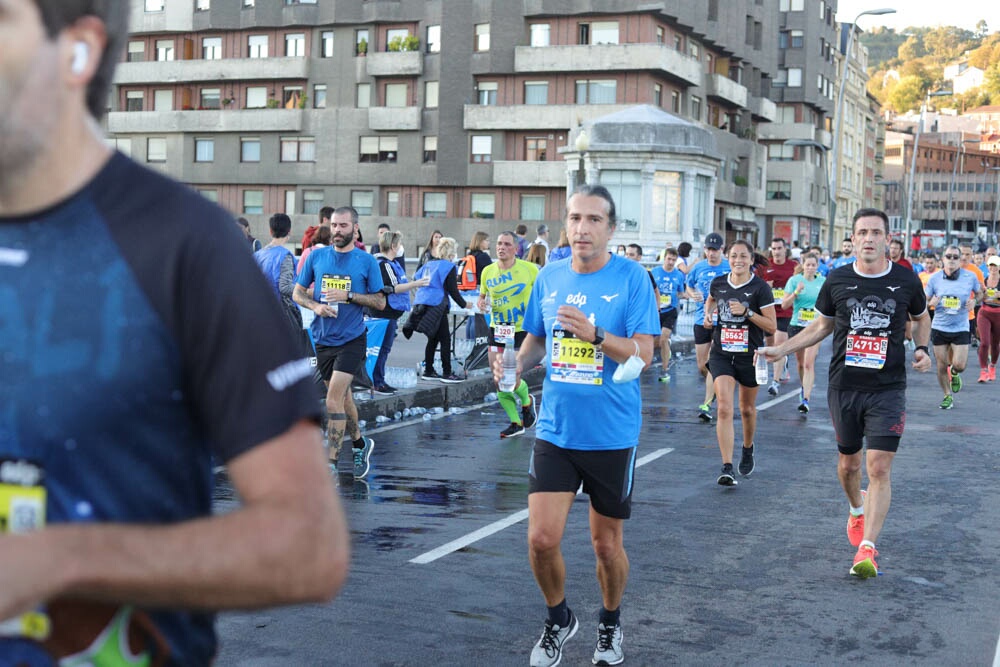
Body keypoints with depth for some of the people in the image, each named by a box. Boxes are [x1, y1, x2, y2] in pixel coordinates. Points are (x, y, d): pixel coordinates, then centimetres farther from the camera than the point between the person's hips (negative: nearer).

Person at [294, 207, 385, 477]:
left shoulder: (366, 261, -3)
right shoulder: (316, 256, 4)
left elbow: (380, 302, -2)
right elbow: (297, 293, 9)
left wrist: (348, 295, -15)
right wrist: (315, 305, -11)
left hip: (352, 339, -4)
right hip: (323, 339, 4)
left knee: (334, 400, -12)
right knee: (342, 397, 16)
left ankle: (331, 463, -7)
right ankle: (360, 443, 38)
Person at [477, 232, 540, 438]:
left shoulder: (529, 269, -8)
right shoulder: (488, 271, 2)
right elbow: (482, 296, 16)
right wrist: (482, 304, -7)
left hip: (522, 331, -4)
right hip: (497, 330, 4)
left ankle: (526, 401, 25)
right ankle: (516, 422, 21)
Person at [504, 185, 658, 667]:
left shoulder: (631, 278, -8)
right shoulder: (549, 277, 3)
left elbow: (644, 353, -14)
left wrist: (593, 333, -28)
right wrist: (516, 365, -5)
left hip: (612, 435, -2)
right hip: (556, 430, 3)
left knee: (607, 544, 10)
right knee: (542, 540, -5)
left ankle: (610, 623, 38)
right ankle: (559, 620, 24)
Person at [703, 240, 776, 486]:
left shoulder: (760, 288, -9)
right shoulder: (718, 283, 1)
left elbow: (772, 327, -10)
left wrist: (747, 312, -22)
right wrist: (708, 315, 5)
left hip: (750, 356, -1)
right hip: (721, 354, 1)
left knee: (747, 409, 16)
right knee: (724, 409, -13)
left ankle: (747, 449, 45)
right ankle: (727, 468, -16)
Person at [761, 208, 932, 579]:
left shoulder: (905, 281, -2)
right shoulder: (837, 280, 0)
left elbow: (921, 318, 17)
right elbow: (821, 326, 13)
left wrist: (922, 349, -1)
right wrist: (781, 350, 4)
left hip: (888, 390, -2)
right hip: (844, 388, 2)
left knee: (879, 468, -11)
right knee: (848, 463, 15)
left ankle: (867, 549, -10)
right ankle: (857, 510, 46)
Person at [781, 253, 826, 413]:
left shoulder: (823, 282, 2)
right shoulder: (794, 280, -3)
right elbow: (784, 305, -6)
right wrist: (796, 292, -20)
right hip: (797, 326, 1)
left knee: (809, 364, -13)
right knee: (800, 362, 15)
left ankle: (806, 399, -18)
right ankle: (804, 387, 42)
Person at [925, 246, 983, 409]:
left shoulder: (970, 277, -3)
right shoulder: (935, 278, -2)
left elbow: (980, 293, 13)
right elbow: (924, 301, 5)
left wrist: (974, 301, -9)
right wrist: (931, 303, -18)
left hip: (961, 328, -1)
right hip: (939, 327, 1)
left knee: (959, 365, -9)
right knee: (941, 366, 5)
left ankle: (954, 373, 29)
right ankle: (948, 396, 25)